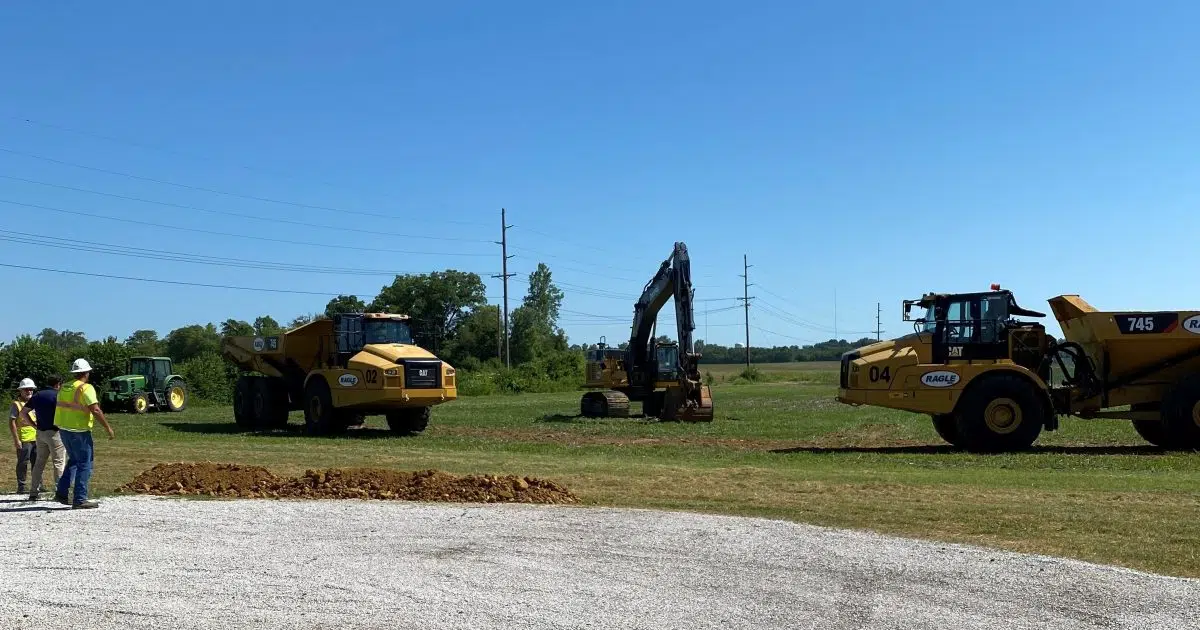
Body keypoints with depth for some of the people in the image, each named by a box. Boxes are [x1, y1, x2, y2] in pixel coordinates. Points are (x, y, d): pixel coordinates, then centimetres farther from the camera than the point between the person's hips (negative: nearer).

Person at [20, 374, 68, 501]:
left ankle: (34, 493, 15)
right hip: (55, 432, -7)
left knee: (40, 462, 14)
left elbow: (23, 413, 13)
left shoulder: (37, 396, 11)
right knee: (59, 463, -2)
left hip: (40, 432, 7)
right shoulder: (57, 395, -10)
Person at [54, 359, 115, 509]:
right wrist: (108, 427, -16)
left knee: (73, 460, 23)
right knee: (85, 464, 0)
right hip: (79, 431, -8)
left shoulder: (64, 388, 10)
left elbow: (60, 407, 18)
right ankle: (80, 500, -1)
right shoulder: (86, 388, -14)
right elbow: (95, 410, -22)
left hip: (63, 429, 8)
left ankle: (61, 493, 19)